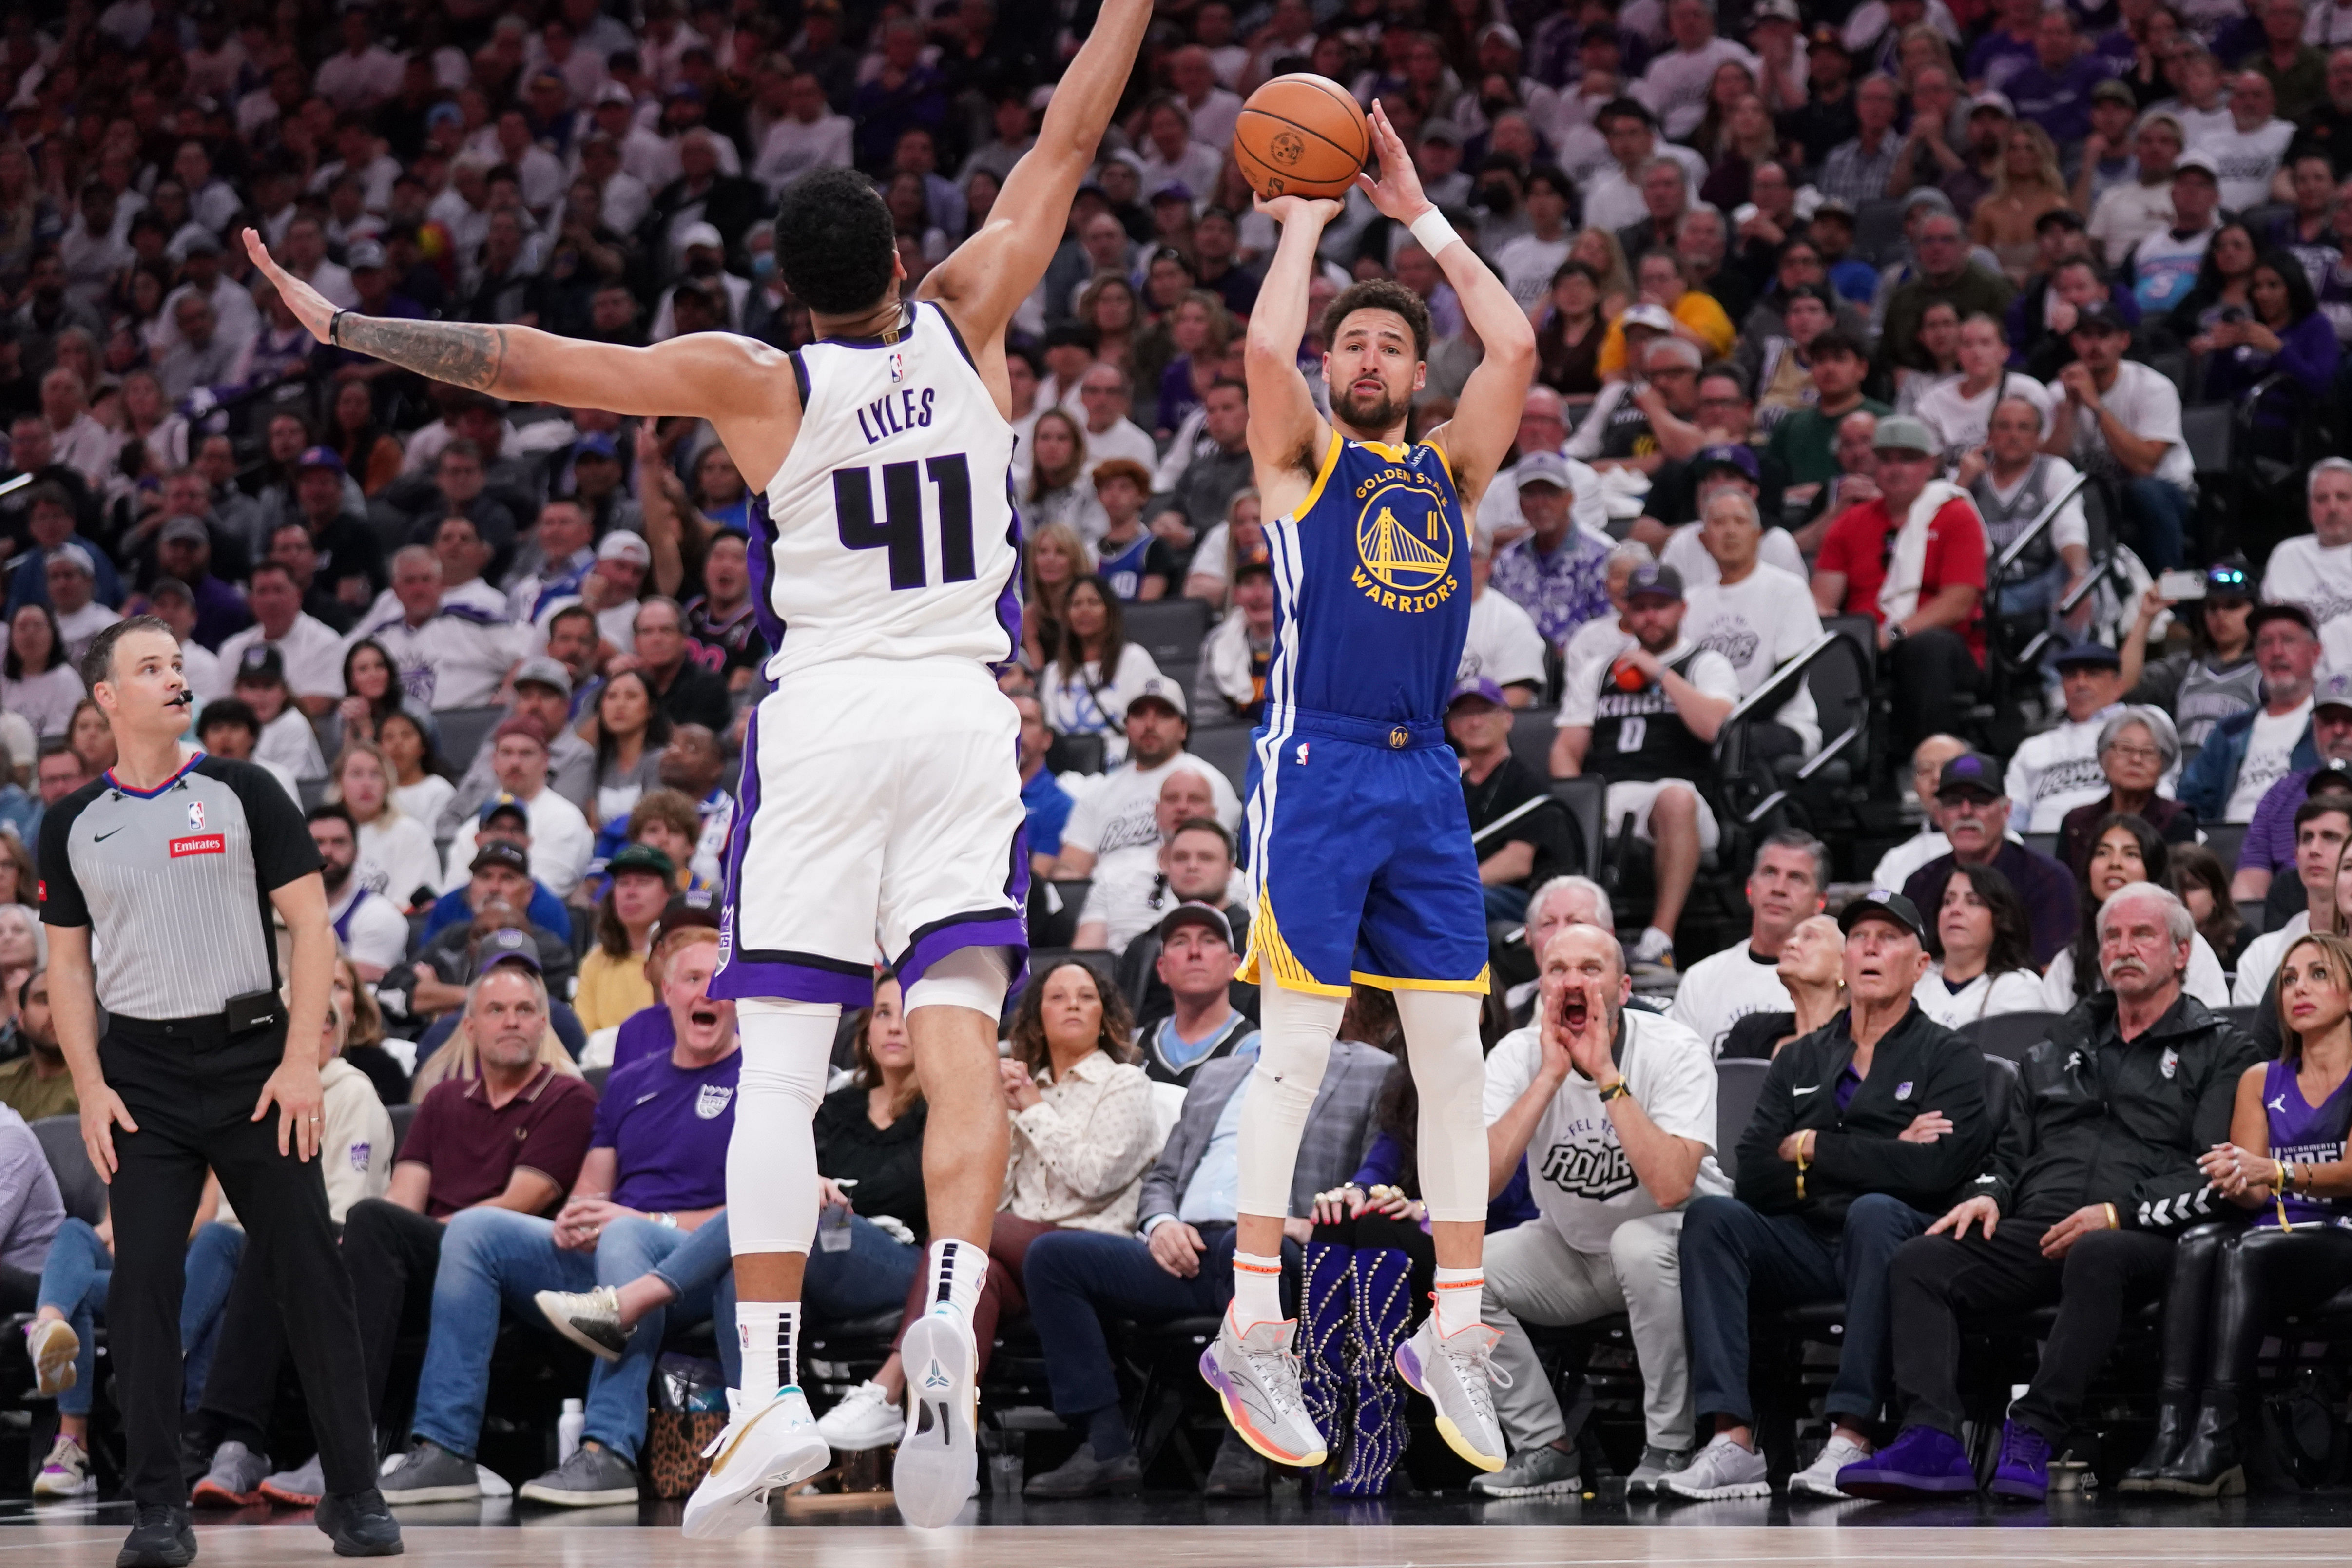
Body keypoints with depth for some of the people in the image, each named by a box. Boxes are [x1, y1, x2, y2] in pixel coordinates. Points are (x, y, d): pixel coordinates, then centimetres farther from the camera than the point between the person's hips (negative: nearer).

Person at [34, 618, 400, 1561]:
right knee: (144, 1282, -5)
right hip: (141, 1076, 1)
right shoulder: (73, 826, 8)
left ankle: (354, 1492, 5)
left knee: (310, 1272, -3)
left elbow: (310, 925, 1)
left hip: (252, 1059, -1)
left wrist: (301, 1061, -7)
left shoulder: (242, 794, 3)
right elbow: (68, 963, 11)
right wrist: (90, 1088, -1)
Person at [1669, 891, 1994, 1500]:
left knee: (1874, 1212, -37)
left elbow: (1932, 1168, -12)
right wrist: (1876, 1157, -6)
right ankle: (1733, 1439, -36)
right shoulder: (1800, 1061, 20)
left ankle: (1851, 1437, -42)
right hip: (1803, 1245, 4)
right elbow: (1753, 1177, 4)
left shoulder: (1949, 1058, 8)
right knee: (1712, 1214, -24)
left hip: (1889, 1242, -4)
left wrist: (1814, 1149, -4)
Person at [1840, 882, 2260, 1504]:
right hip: (2038, 1231, 5)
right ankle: (1931, 1441, -38)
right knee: (1919, 1261, -22)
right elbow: (2013, 1154, 30)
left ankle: (2035, 1436, -42)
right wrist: (1989, 1195, 6)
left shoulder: (2221, 1053, 12)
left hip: (2145, 1239, -5)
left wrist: (2119, 1213, -14)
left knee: (2094, 1259, -41)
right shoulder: (2059, 1050, 29)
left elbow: (2216, 1176, -1)